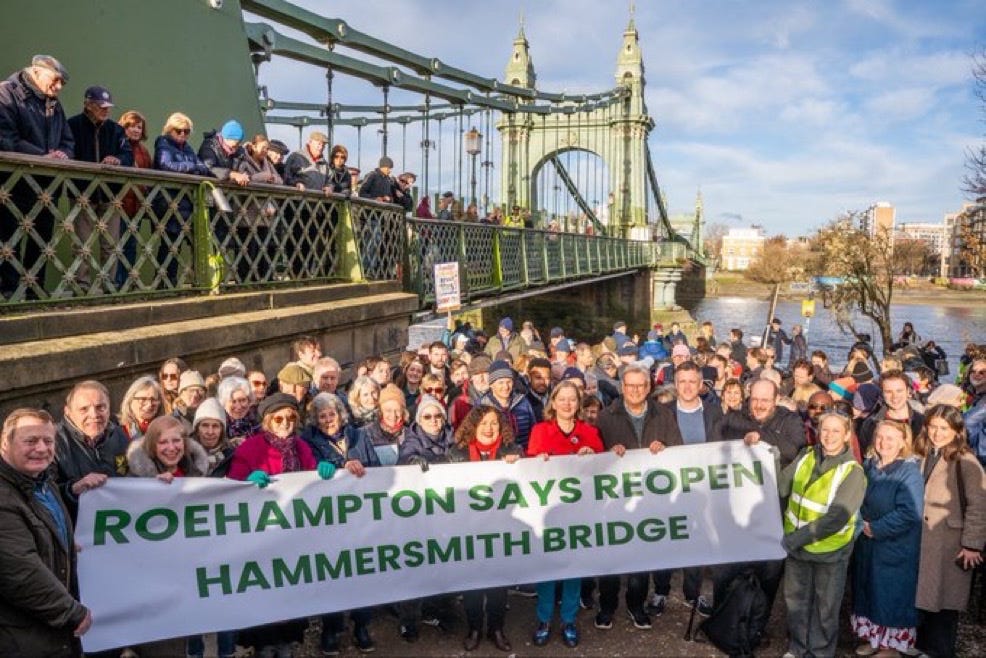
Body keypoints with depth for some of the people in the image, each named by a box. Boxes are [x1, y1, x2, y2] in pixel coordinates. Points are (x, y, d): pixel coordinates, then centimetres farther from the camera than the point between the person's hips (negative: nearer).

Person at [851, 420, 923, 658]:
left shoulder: (909, 472, -16)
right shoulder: (868, 466, 4)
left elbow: (909, 513, -24)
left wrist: (876, 529, -18)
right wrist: (860, 523, -2)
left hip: (895, 548, -7)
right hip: (866, 545, 7)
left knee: (892, 594, 5)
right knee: (868, 591, 16)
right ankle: (873, 637, 33)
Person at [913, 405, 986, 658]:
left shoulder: (965, 462, -13)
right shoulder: (923, 455, 8)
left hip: (950, 545, -6)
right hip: (922, 541, 6)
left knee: (943, 601, 5)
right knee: (923, 595, 12)